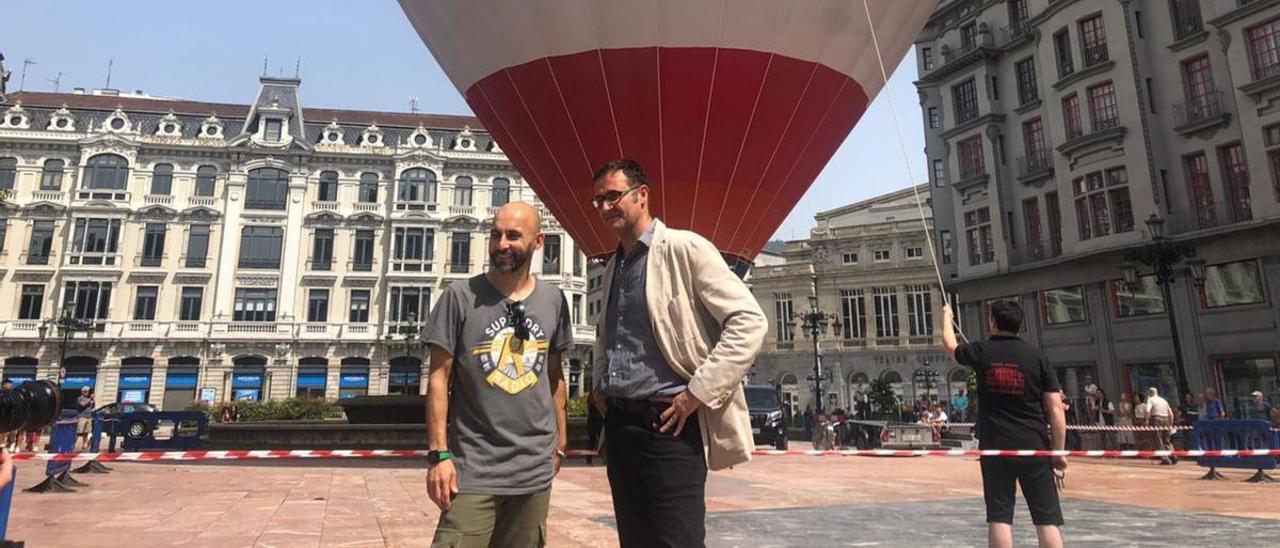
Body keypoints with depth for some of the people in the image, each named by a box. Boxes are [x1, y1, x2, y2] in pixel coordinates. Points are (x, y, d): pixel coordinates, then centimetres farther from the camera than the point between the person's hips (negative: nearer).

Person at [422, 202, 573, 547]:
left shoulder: (553, 300, 3)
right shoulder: (460, 296, -7)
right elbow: (439, 377, -6)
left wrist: (561, 441, 12)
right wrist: (439, 453, -11)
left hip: (535, 467, 3)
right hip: (474, 468, -3)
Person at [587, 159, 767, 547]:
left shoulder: (685, 248, -8)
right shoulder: (613, 267, 15)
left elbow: (749, 322, -15)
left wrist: (698, 393, -17)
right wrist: (600, 386, 15)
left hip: (669, 424, -7)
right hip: (619, 424, 8)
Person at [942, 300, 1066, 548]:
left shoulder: (981, 352, 0)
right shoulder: (1038, 357, -1)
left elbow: (950, 346, 24)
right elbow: (1056, 410, -3)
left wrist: (946, 315, 40)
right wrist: (1058, 451, 5)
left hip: (996, 448, 0)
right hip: (1034, 446, 0)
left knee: (999, 518, 4)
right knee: (1047, 519, 3)